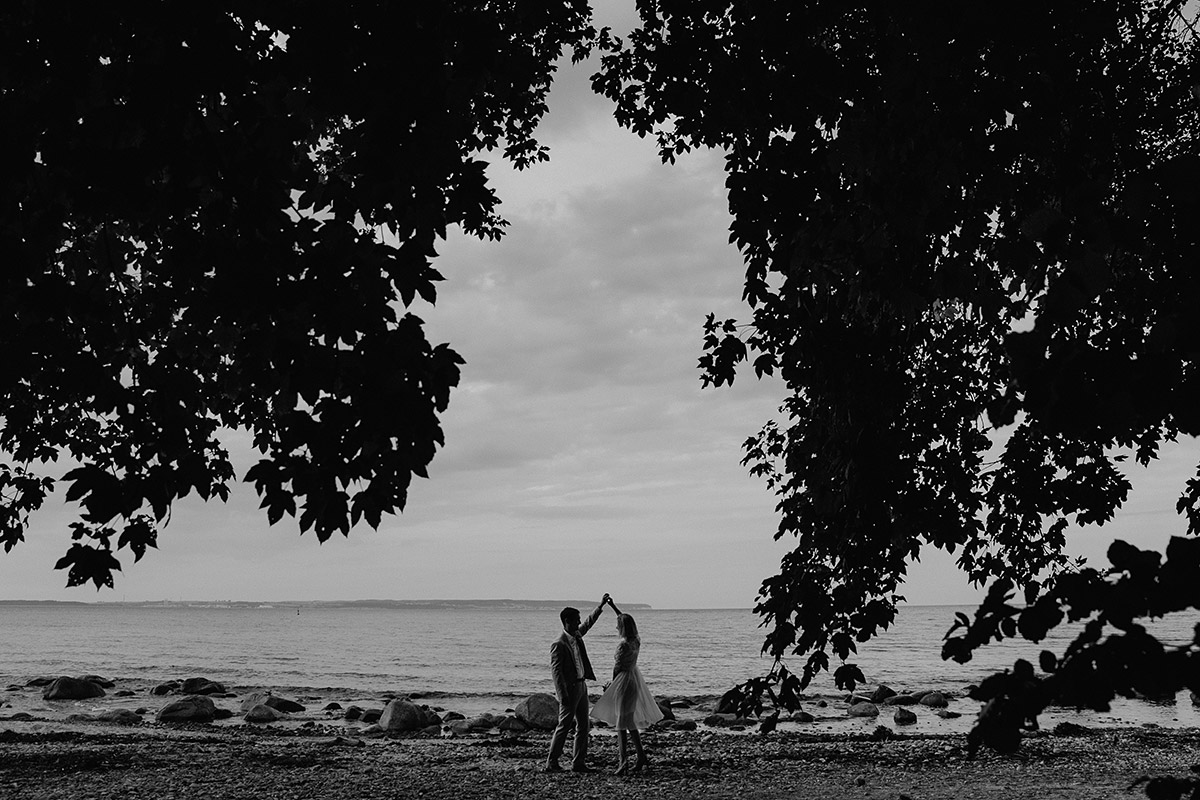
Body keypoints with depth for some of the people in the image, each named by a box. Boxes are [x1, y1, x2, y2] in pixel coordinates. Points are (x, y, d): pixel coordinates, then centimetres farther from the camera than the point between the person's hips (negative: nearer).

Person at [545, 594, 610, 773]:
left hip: (582, 686, 9)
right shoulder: (558, 644, -16)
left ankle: (578, 763, 15)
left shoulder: (577, 634, 7)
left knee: (583, 726, 9)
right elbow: (556, 671, -18)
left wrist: (601, 606, 21)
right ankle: (551, 763, 4)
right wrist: (562, 696, -22)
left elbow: (589, 622, 26)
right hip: (569, 689, -9)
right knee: (564, 725, -4)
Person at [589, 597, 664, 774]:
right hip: (634, 678, 9)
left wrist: (611, 685, 4)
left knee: (622, 723, -6)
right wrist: (612, 605, 26)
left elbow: (617, 668, -12)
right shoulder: (636, 640, 3)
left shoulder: (623, 645, -21)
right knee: (630, 722, 17)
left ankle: (624, 760, -10)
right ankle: (641, 756, 20)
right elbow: (624, 619, 19)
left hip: (624, 682, -9)